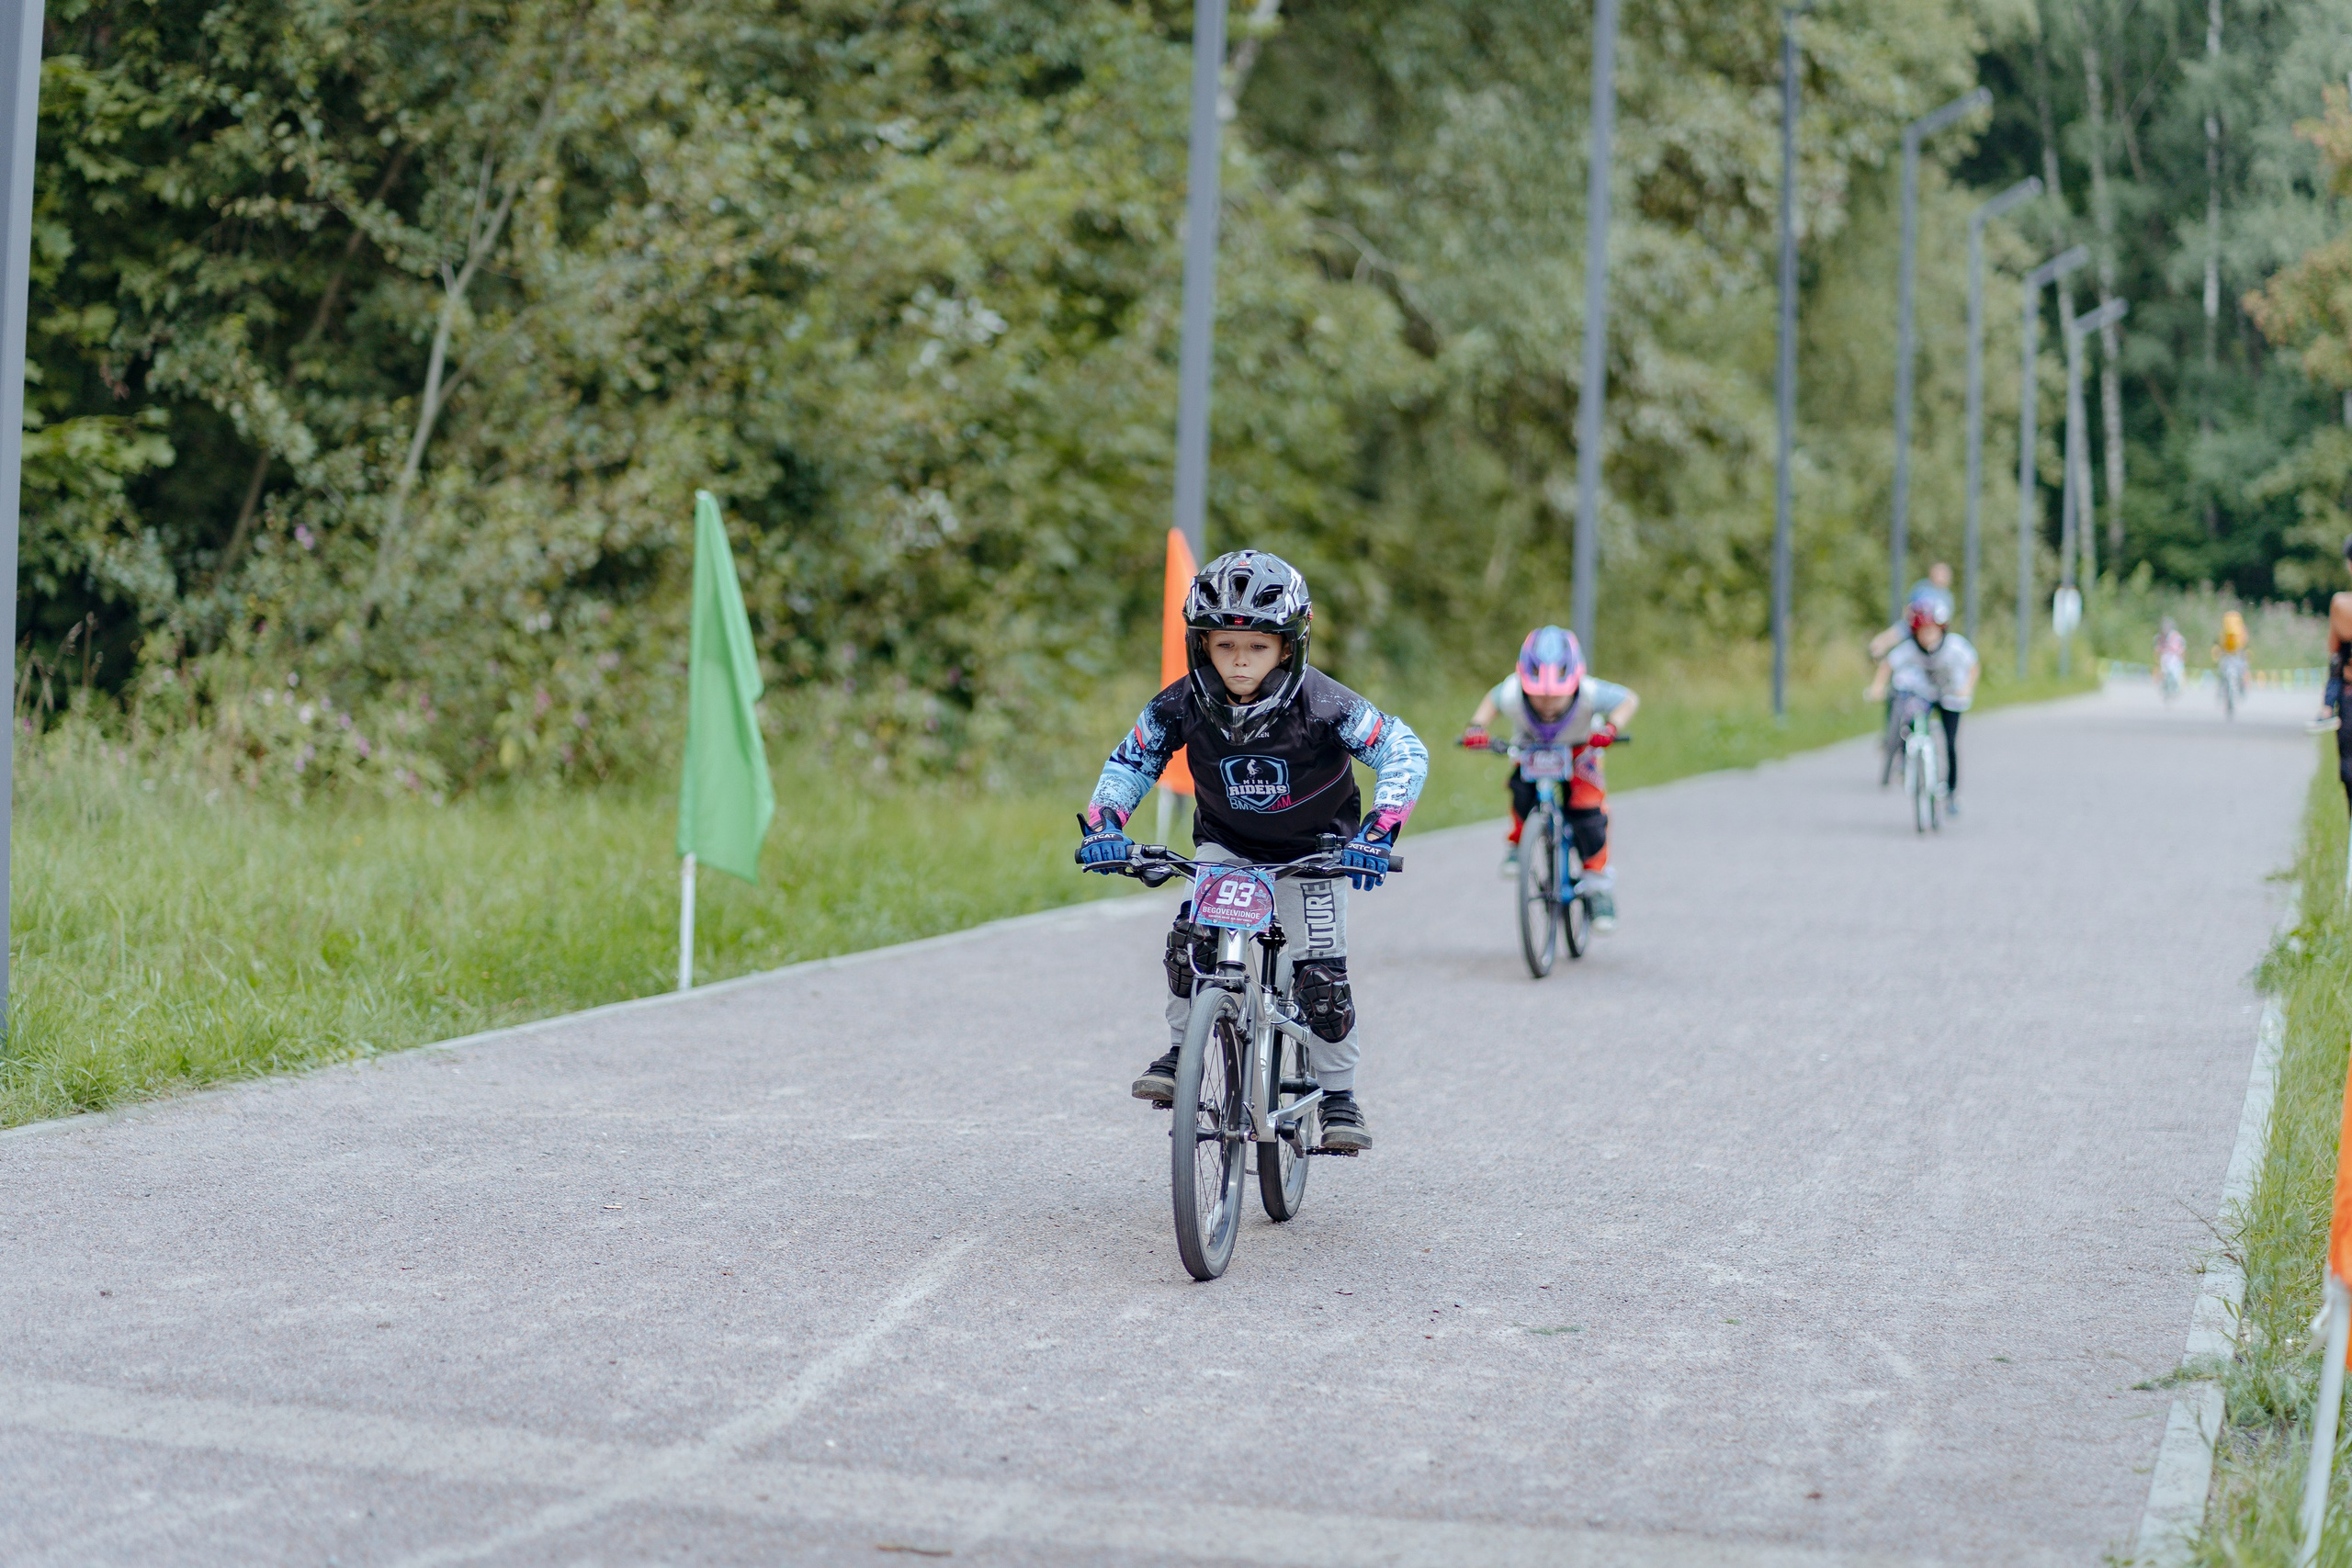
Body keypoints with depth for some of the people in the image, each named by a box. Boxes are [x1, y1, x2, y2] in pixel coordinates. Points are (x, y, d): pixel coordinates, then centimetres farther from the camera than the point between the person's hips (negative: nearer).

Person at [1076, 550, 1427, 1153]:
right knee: (1191, 938, -21)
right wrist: (1103, 824, -27)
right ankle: (1181, 1053, 1)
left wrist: (1378, 831, -41)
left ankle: (1338, 1095, 7)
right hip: (1226, 845, 2)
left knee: (1320, 976, -11)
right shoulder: (1182, 706, -22)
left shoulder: (1322, 705, -30)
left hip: (1311, 850, -2)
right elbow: (1129, 763, -10)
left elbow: (1406, 751, -28)